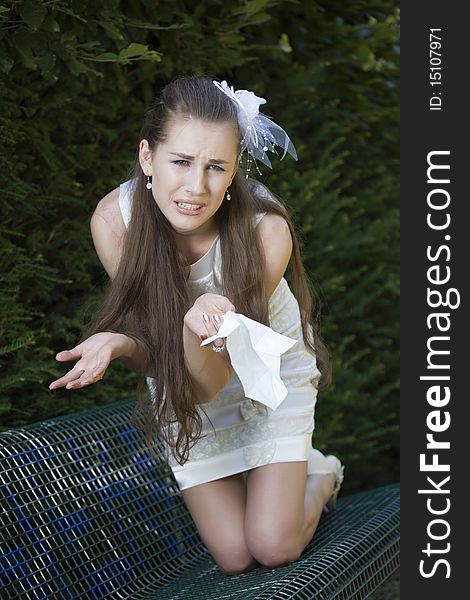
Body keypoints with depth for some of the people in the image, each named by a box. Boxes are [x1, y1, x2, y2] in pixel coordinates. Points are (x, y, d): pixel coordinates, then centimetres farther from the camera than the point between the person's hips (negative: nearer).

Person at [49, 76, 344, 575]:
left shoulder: (266, 231, -34)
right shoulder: (114, 220, -28)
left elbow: (212, 381, -31)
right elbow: (155, 355, -17)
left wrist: (198, 329, -55)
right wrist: (118, 343, -42)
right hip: (182, 386, 2)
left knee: (273, 547, -9)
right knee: (234, 557, 0)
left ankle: (320, 476, 25)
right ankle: (284, 469, 32)